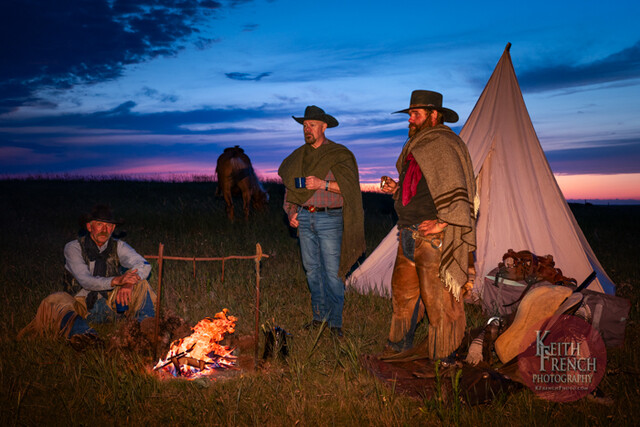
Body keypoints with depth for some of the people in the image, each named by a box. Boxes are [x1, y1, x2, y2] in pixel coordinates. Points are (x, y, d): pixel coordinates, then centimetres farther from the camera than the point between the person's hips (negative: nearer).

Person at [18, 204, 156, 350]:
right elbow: (85, 281, -18)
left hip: (112, 303, 2)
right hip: (83, 305, -1)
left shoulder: (118, 246, 2)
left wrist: (128, 284, -33)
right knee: (55, 301, -29)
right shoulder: (73, 248, -5)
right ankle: (82, 334, -55)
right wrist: (117, 280, -35)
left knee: (140, 284, -19)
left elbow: (144, 265, -11)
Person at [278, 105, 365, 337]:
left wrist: (323, 184, -22)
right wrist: (291, 212, 8)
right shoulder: (298, 156, 14)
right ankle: (319, 316, 22)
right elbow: (290, 187, 22)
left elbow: (350, 185, -10)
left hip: (329, 218, -5)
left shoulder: (339, 154, -3)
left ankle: (335, 321, 8)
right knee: (312, 269, 10)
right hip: (304, 218, 5)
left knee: (333, 272, -4)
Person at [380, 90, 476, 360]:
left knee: (436, 297, 0)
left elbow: (455, 191, -21)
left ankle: (440, 356, 16)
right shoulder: (417, 145, 17)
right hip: (410, 236, 10)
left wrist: (443, 223, -25)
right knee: (403, 291, 18)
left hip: (432, 236, -10)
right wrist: (397, 189, 11)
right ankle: (399, 347, 34)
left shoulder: (441, 144, -13)